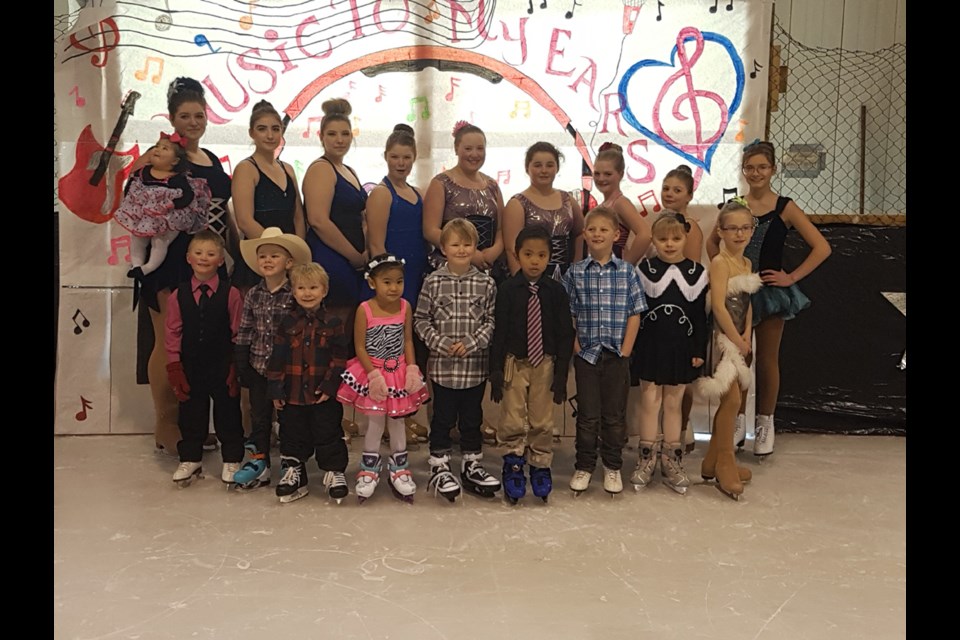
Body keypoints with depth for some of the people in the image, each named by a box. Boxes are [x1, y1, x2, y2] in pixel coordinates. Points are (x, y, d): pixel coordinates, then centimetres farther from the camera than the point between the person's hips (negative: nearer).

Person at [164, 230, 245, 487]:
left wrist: (235, 367, -7)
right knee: (190, 415, 13)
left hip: (223, 368, -2)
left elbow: (238, 333, -4)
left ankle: (232, 461, 22)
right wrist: (174, 367, -1)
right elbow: (172, 333, 3)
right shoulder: (179, 295, 1)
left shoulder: (230, 294, -6)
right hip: (191, 367, 2)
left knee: (228, 414, 9)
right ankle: (190, 460, 28)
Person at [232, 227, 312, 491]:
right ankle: (258, 462, 24)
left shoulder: (296, 295, -11)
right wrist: (242, 366, 2)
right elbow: (244, 333, 5)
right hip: (259, 366, 4)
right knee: (259, 416, 12)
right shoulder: (253, 295, 2)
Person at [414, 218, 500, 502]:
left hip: (475, 364, 2)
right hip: (442, 365, -1)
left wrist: (471, 343, -12)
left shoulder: (486, 283, 1)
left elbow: (491, 321, 1)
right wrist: (441, 343, -12)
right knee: (443, 418, 8)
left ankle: (471, 465, 28)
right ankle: (439, 468, 21)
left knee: (472, 418, 13)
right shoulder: (433, 282, -2)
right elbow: (421, 320, -1)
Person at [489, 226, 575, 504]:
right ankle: (513, 465, 22)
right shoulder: (507, 289, -6)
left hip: (545, 363, 1)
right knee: (513, 421, 5)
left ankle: (541, 467, 25)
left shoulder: (556, 291, -3)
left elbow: (565, 333, 0)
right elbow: (499, 330, -4)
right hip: (514, 362, -1)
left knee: (542, 420, 10)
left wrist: (561, 372, -3)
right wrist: (495, 370, -6)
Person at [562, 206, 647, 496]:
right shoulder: (575, 272, 2)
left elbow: (635, 313, 0)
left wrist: (625, 351, -6)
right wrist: (576, 346, -6)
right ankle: (584, 467, 19)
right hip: (586, 354, 0)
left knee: (615, 414, 9)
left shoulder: (628, 271, 1)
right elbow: (568, 314, 2)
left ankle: (613, 467, 23)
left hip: (617, 354, 0)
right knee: (587, 414, 7)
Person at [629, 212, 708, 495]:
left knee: (673, 403, 9)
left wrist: (699, 350, 2)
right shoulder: (645, 269, -1)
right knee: (650, 400, 3)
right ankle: (647, 459, 14)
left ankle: (671, 461, 19)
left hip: (681, 347, 1)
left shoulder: (696, 271, 2)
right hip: (650, 345, -1)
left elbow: (700, 315, 4)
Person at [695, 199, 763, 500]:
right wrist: (737, 340, -14)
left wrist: (746, 336, -3)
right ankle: (725, 466, 6)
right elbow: (719, 306, -19)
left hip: (739, 338, 8)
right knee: (732, 399, -8)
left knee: (728, 401, 12)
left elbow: (747, 304, 11)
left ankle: (713, 462, 24)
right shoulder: (720, 262, -13)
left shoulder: (747, 263, 12)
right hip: (723, 337, -8)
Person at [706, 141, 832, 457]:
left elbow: (822, 247, -8)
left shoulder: (784, 208, -6)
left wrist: (792, 277, -10)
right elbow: (712, 242, 17)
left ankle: (765, 423, 21)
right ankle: (738, 421, 20)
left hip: (770, 290, -2)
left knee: (767, 359, 8)